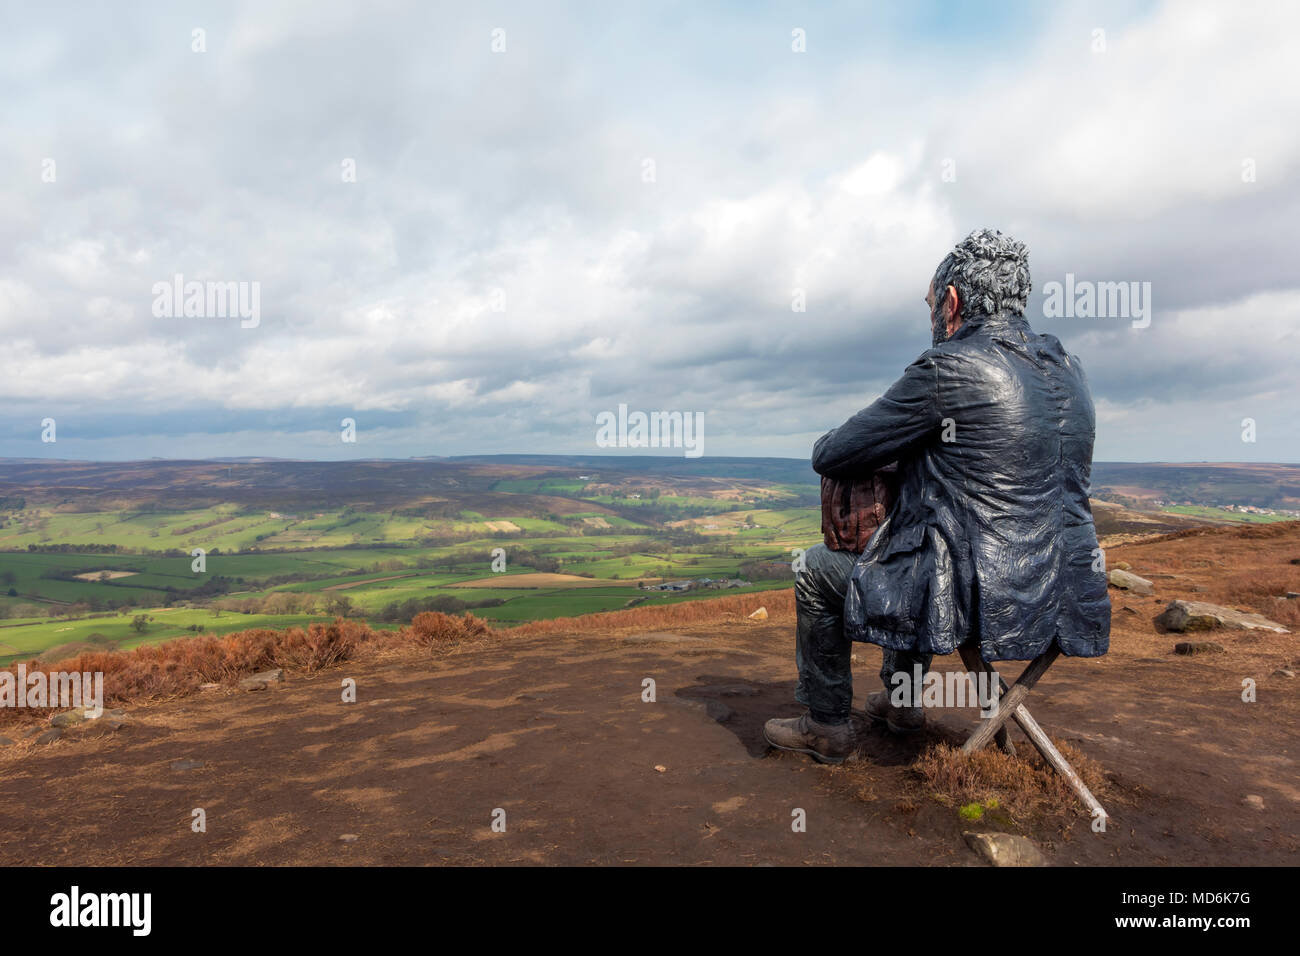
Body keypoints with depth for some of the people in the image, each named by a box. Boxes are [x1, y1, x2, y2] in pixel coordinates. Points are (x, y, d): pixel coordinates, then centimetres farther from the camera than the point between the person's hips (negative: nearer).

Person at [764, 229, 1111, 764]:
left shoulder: (947, 369, -15)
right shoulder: (1068, 371, 9)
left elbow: (830, 458, -10)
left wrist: (826, 444, 14)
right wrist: (914, 449, 23)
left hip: (985, 601, -8)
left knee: (818, 570, 13)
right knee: (914, 553, 35)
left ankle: (826, 727, 26)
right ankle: (901, 700, 45)